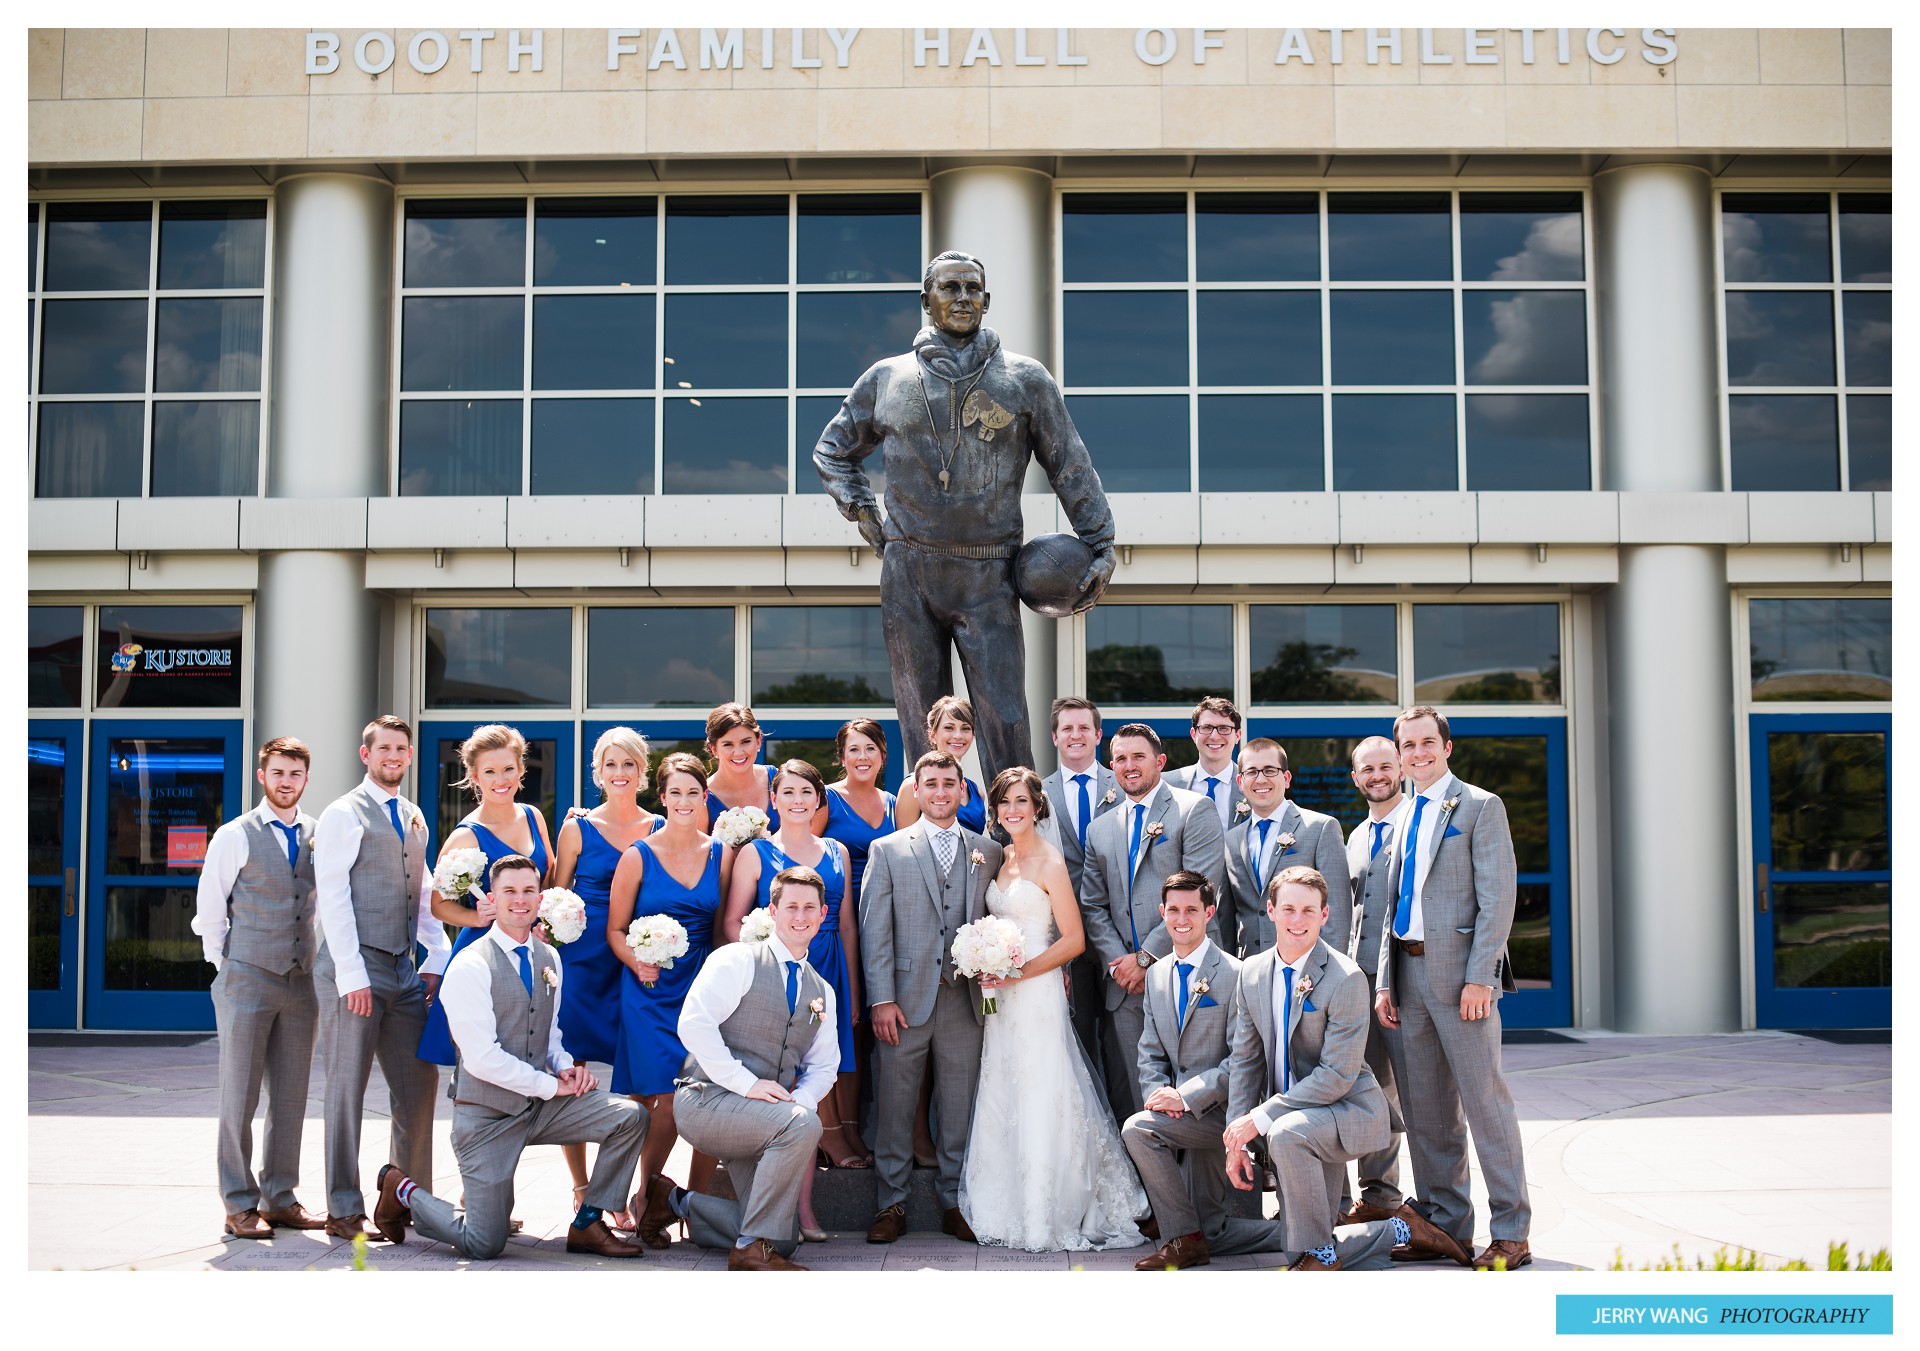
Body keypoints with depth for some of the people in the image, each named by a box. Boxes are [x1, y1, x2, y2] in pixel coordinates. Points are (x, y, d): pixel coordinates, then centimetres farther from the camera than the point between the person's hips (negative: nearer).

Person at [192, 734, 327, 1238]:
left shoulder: (319, 836, 8)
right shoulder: (235, 837, -2)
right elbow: (209, 913, 3)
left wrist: (319, 962, 8)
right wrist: (229, 967, 2)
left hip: (300, 983, 4)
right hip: (247, 981, -4)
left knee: (291, 1098, 7)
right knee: (240, 1097, 0)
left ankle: (280, 1198, 16)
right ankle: (240, 1205, 7)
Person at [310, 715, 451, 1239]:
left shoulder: (413, 818, 17)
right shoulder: (345, 814, -5)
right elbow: (331, 897, -11)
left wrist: (438, 956, 9)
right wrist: (352, 975, -16)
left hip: (403, 970, 7)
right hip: (354, 970, -7)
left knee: (419, 1083, 7)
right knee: (347, 1090, -2)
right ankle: (344, 1210, 5)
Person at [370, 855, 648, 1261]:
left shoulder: (549, 959, 8)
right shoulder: (469, 966, -15)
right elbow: (482, 1059, -20)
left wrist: (567, 1066, -3)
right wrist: (553, 1085, -16)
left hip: (540, 1104, 6)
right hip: (486, 1116, -6)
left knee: (630, 1117, -12)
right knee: (484, 1246, -4)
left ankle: (587, 1225, 2)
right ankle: (402, 1189, 23)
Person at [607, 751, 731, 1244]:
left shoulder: (721, 854, 8)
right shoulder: (638, 857, 1)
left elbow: (723, 929, 12)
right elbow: (615, 930, 4)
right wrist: (639, 963, -14)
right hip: (652, 992, -3)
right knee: (668, 1103, -11)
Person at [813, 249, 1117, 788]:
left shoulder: (1025, 379, 8)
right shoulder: (887, 379, 11)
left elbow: (1072, 466, 10)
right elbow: (832, 451, 24)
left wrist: (1101, 545, 3)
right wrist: (860, 510, 10)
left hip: (988, 580, -1)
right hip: (908, 575, 2)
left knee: (1006, 720, -7)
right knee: (922, 721, 6)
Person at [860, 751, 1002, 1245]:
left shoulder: (988, 852, 10)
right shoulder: (887, 850, 5)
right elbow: (874, 930, 0)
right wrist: (882, 999, -7)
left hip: (964, 999, 1)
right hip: (905, 999, -1)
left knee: (959, 1107, 7)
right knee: (894, 1106, 3)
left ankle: (954, 1202, 18)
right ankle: (891, 1205, 14)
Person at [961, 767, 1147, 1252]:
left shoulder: (1049, 862, -10)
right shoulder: (1001, 858, 12)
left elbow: (1073, 940, -12)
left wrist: (1017, 973, -17)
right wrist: (988, 968, 2)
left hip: (1037, 993, -7)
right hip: (1003, 997, 7)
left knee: (1041, 1102, -4)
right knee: (1003, 1101, 10)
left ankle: (1049, 1216, 5)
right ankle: (1012, 1211, 19)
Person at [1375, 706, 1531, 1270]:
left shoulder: (1480, 807, -4)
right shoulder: (1402, 816, 17)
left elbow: (1497, 900, -10)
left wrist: (1479, 978, -17)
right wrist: (1386, 981, 11)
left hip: (1459, 972, -7)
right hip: (1410, 971, 7)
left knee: (1485, 1100, -5)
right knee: (1425, 1106, 9)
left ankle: (1511, 1233, 1)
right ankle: (1446, 1223, 18)